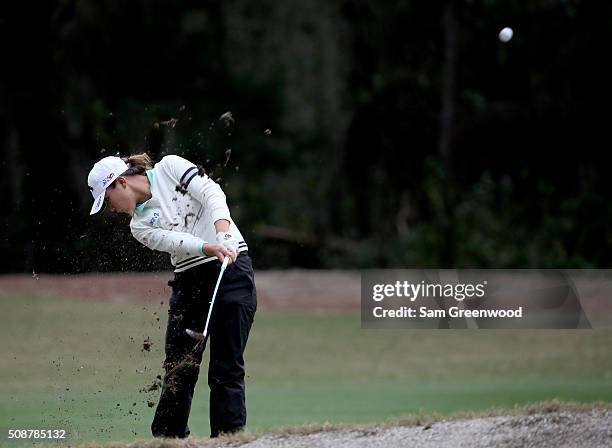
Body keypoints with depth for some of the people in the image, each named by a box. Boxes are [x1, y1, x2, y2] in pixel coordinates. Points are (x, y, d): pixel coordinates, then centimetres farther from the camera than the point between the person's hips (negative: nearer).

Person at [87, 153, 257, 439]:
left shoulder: (170, 168, 3)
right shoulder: (139, 226, 10)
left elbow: (211, 193, -9)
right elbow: (173, 241, -8)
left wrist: (222, 233, -27)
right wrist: (210, 249, -28)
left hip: (232, 268, -5)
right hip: (189, 281, 5)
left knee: (226, 369, -8)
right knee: (179, 369, 1)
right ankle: (167, 438, 8)